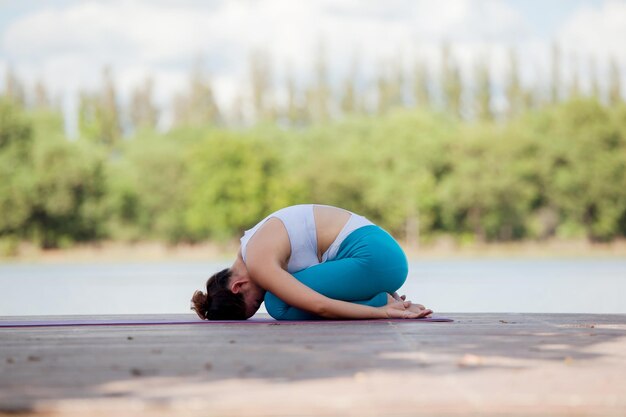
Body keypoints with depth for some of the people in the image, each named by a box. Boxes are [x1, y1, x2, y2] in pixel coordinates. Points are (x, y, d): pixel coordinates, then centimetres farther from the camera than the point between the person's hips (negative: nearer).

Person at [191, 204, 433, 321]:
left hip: (374, 257, -10)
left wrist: (383, 311, -18)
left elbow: (319, 306, -24)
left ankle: (382, 301, -9)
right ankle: (383, 299, 6)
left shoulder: (258, 265, -15)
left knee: (279, 304, -14)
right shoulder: (257, 247, 16)